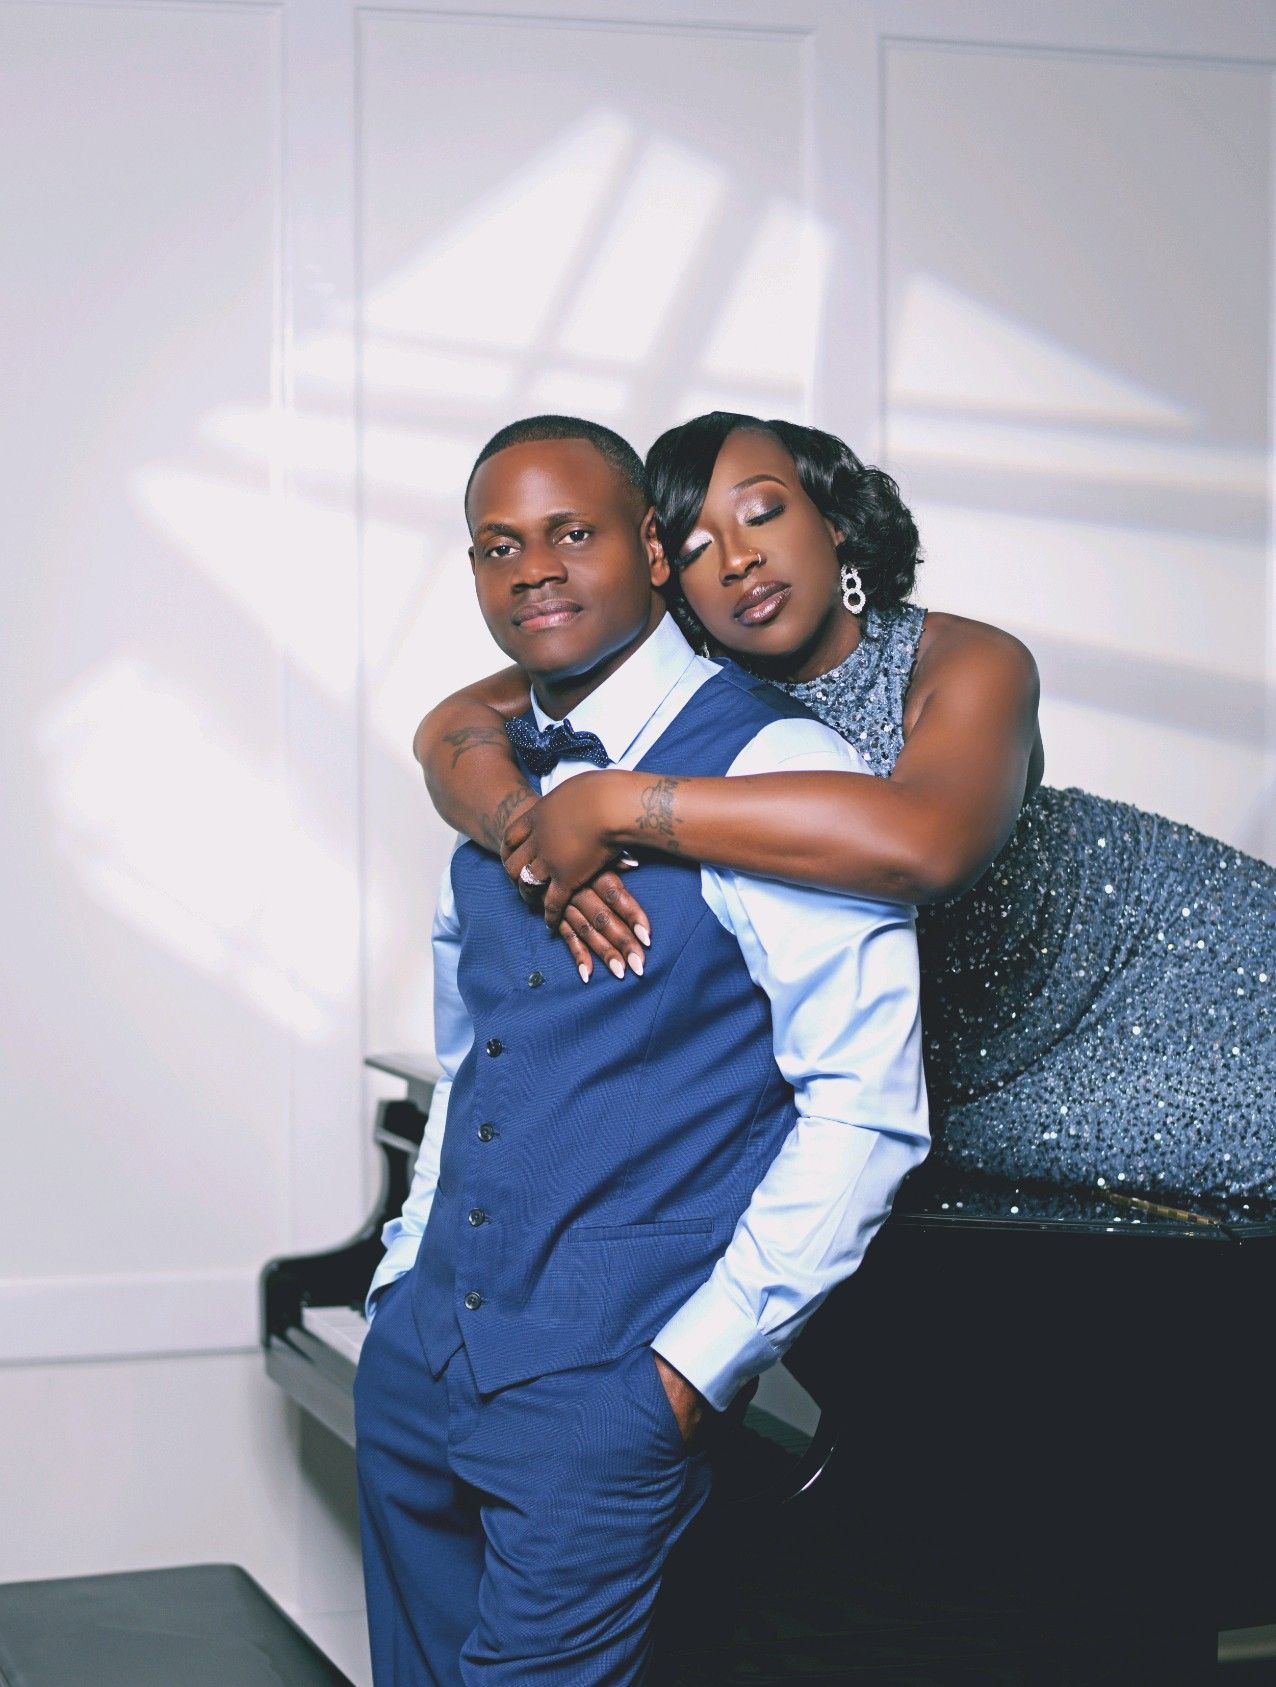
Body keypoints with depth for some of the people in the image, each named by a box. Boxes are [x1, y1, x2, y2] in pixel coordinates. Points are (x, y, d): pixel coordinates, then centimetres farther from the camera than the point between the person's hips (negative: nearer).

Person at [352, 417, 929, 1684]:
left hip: (611, 1381, -7)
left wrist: (693, 1367, -17)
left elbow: (864, 1105, -16)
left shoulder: (772, 769, -12)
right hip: (423, 1350, 7)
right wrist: (406, 1283, 13)